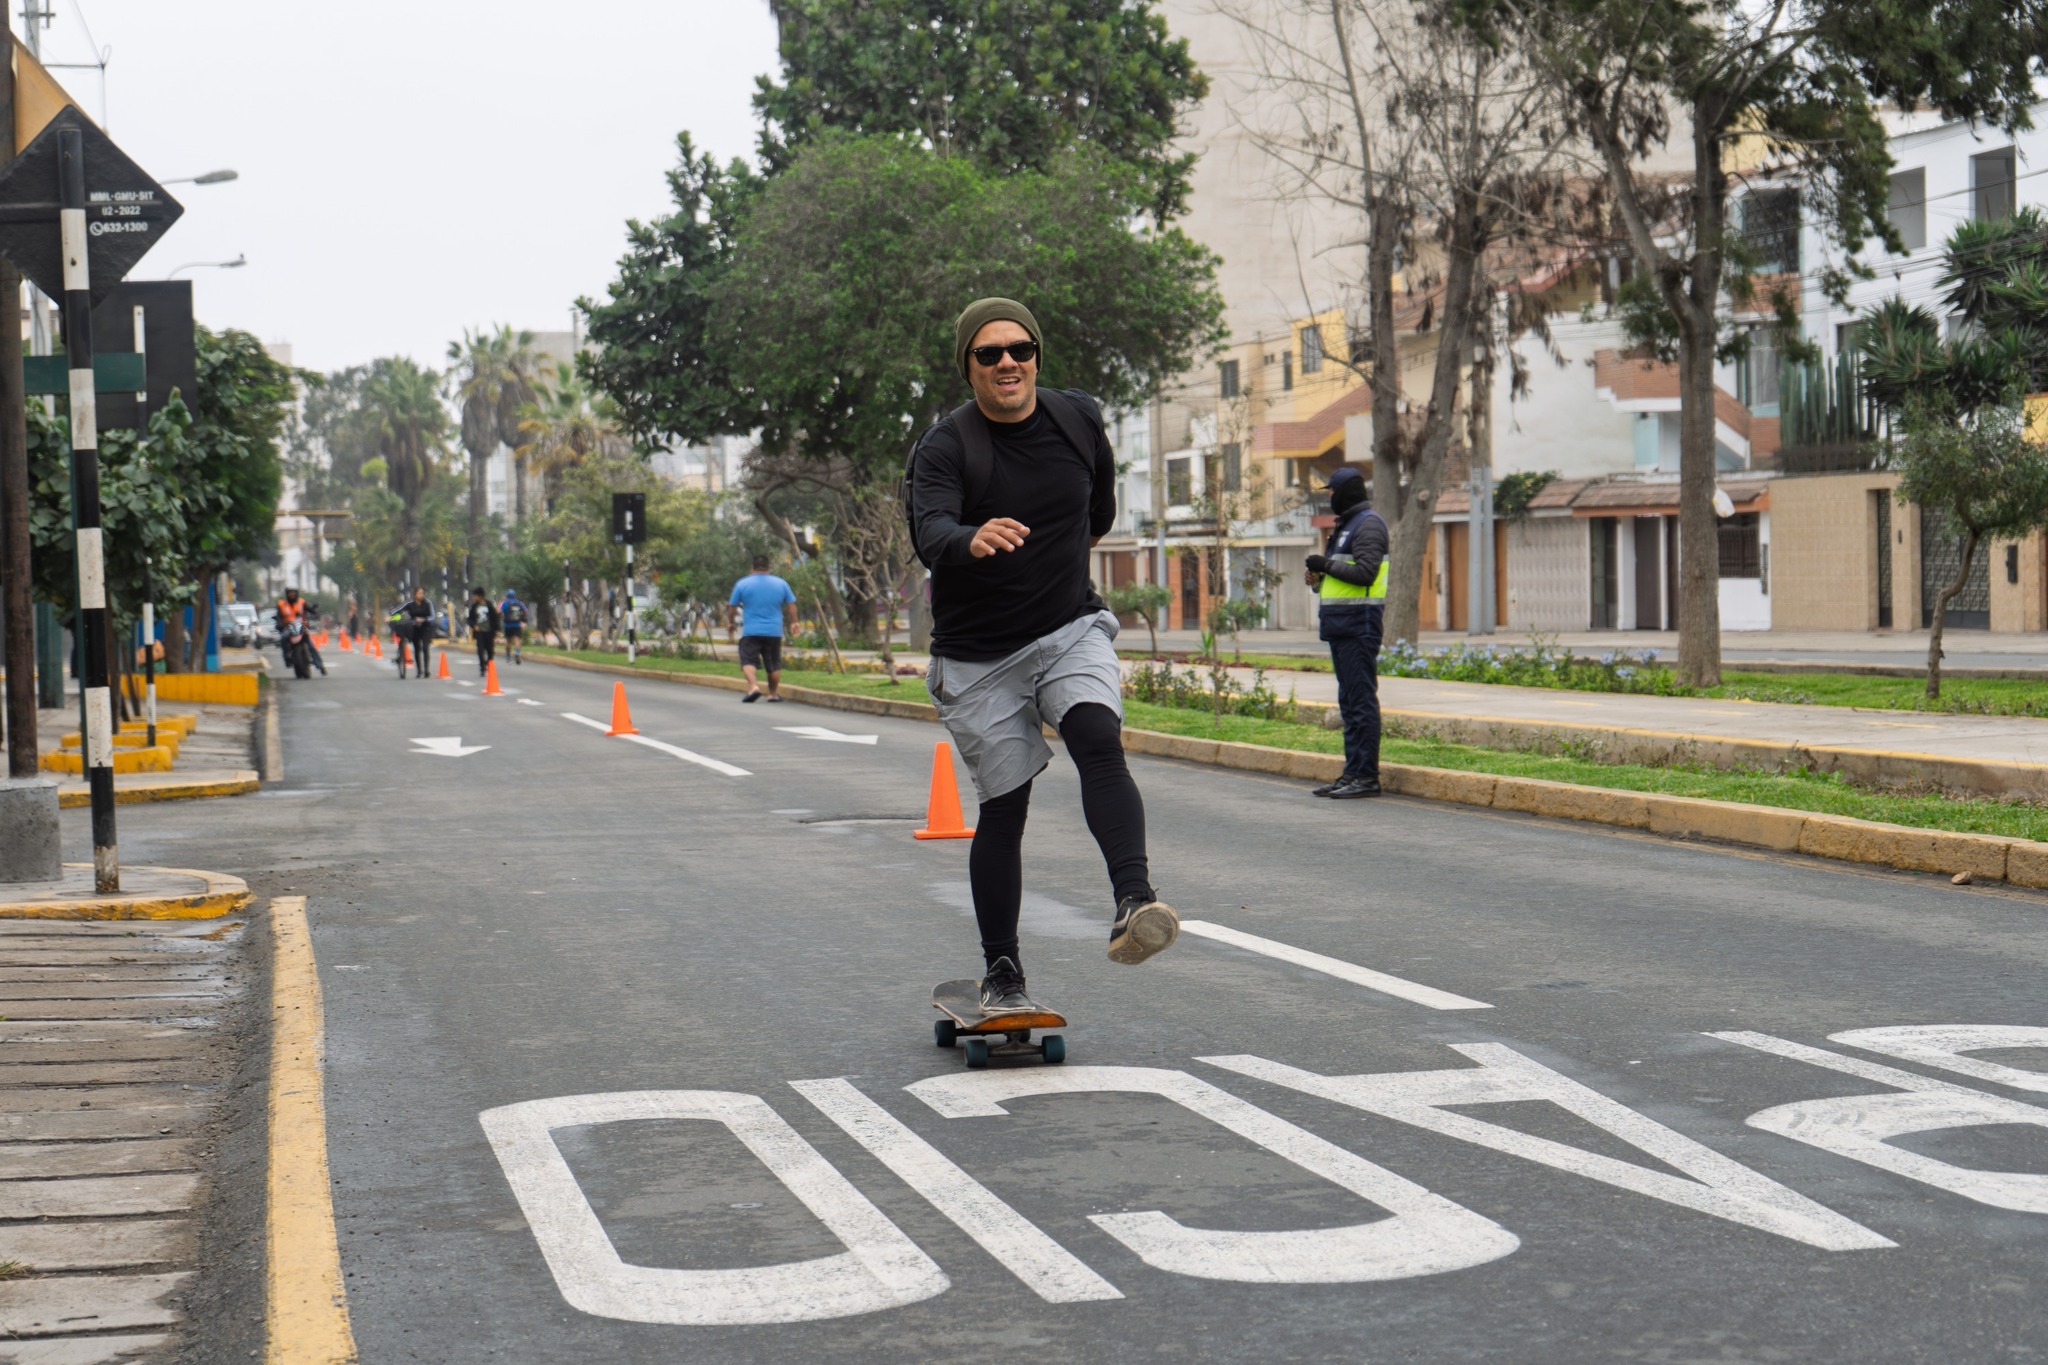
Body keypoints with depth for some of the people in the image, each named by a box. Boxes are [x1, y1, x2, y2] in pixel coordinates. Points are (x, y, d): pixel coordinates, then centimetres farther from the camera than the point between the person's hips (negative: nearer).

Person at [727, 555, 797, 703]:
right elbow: (791, 605, 10)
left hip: (751, 631, -2)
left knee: (748, 661, -4)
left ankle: (753, 686, -26)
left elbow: (732, 607, 5)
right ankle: (773, 693, 15)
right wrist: (793, 622, 24)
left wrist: (730, 623, 20)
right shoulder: (781, 584, 5)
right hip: (774, 631, 2)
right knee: (774, 664, 12)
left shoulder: (742, 584, -1)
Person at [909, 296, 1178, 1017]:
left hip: (1072, 629, 2)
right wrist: (972, 542, -55)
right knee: (1003, 810, 2)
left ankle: (1134, 900, -40)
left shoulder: (1079, 417, -1)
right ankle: (1002, 977, 14)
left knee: (1100, 741, -26)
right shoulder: (944, 446, -15)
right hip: (978, 656, -2)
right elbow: (929, 532, -34)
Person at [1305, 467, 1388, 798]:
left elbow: (1365, 571, -22)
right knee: (1348, 700, 10)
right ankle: (1353, 773, 13)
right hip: (1341, 624, 11)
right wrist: (1320, 578, 9)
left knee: (1361, 699, -10)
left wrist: (1326, 564, -13)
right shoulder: (1346, 525, 22)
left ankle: (1366, 776, -11)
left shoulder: (1369, 524, -10)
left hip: (1359, 622, -11)